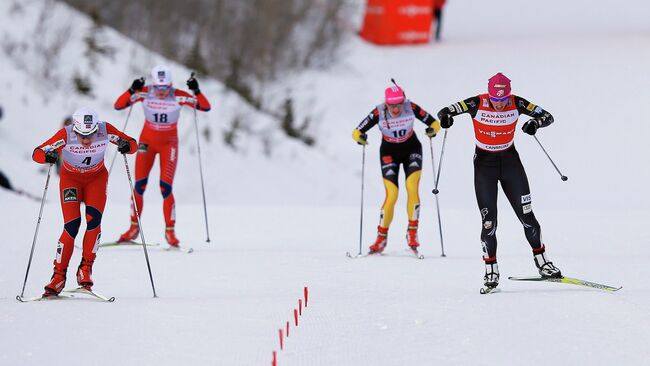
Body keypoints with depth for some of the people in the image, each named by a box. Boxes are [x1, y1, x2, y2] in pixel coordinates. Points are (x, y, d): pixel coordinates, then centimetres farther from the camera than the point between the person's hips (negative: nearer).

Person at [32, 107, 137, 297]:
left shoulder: (105, 130, -25)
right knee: (72, 225, -15)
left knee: (93, 219, -20)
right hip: (71, 179, -1)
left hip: (97, 177, 1)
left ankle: (85, 270, -10)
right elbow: (37, 153, -29)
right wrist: (47, 156, -51)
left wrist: (127, 146, -40)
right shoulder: (66, 135, -30)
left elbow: (132, 143, -17)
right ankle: (59, 276, -6)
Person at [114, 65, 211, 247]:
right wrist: (132, 90, -32)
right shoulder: (145, 93, -15)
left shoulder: (178, 96, -17)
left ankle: (170, 232, -1)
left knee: (166, 187, -12)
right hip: (147, 141, 2)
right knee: (139, 186, -1)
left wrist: (197, 91, -34)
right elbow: (118, 105, -17)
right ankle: (134, 228, 15)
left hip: (169, 143, -2)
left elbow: (206, 107, -19)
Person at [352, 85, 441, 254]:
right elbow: (357, 131, -18)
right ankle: (381, 238, 3)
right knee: (391, 195, -11)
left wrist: (433, 129, -36)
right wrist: (360, 137, -41)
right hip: (389, 153, -1)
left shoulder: (411, 107, -21)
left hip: (411, 149, 1)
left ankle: (412, 232, -10)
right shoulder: (379, 113, -23)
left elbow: (434, 123, -13)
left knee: (412, 187, -20)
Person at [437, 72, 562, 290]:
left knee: (526, 214, -1)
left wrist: (535, 123, -31)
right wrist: (445, 117, -39)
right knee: (489, 221, -6)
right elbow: (446, 111, -14)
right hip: (484, 163, -1)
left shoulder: (516, 104, -12)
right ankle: (491, 270, 7)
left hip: (510, 160, 1)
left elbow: (547, 117, -8)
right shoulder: (477, 104, -16)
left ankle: (541, 261, 13)